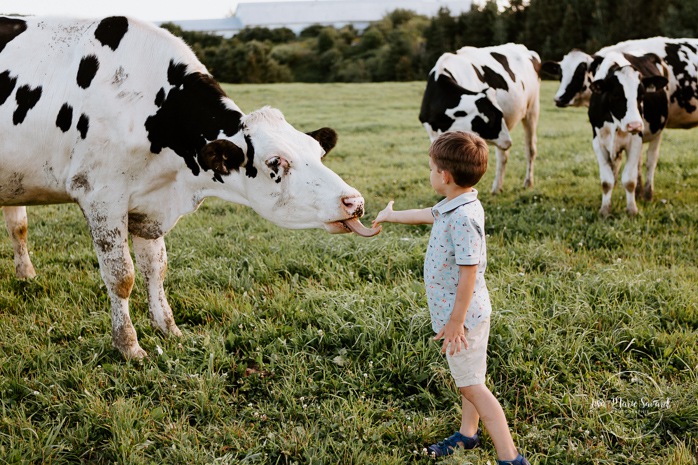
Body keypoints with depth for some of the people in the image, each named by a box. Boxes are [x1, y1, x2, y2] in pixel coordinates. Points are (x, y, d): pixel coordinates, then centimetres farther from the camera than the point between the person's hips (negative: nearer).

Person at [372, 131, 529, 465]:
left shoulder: (463, 218, -28)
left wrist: (455, 322, -22)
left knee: (471, 385, -2)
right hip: (462, 312, 10)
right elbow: (427, 215, 24)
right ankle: (468, 434, 42)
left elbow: (469, 273, -27)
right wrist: (389, 216, 41)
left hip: (462, 314, -10)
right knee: (468, 378, 24)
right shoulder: (453, 206, 3)